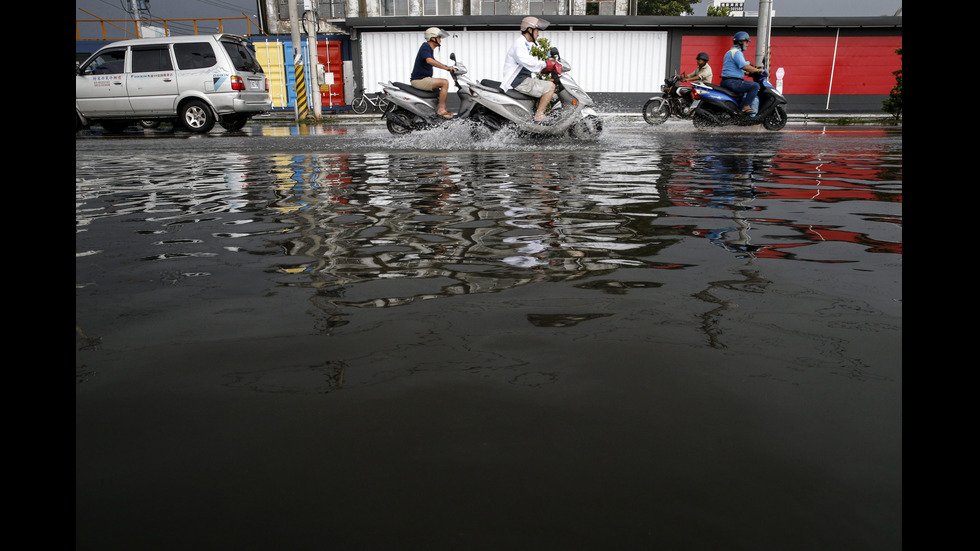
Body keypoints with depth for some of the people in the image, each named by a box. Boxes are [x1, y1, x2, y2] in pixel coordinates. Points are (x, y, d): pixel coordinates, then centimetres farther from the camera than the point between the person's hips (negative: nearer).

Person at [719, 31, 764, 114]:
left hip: (725, 82, 11)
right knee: (755, 86, -18)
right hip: (732, 82, -11)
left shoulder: (729, 52, 23)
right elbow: (744, 67, -21)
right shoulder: (737, 52, -11)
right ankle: (746, 107, -19)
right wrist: (757, 70, -10)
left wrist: (747, 72, 28)